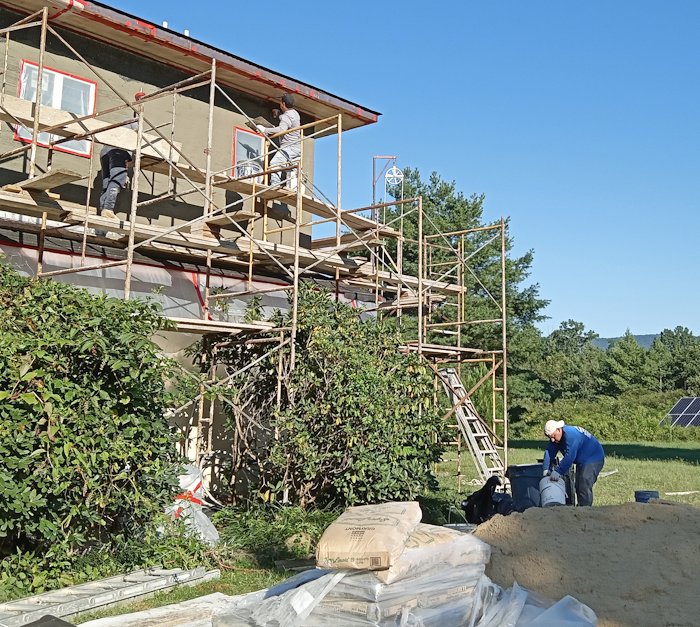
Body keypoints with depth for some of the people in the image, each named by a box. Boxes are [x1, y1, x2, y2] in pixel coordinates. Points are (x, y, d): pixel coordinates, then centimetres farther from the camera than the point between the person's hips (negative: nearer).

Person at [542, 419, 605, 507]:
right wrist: (546, 469, -13)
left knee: (585, 487, -18)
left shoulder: (571, 434, -31)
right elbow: (549, 452, -3)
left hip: (593, 459, -10)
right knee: (579, 486, 12)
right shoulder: (556, 436, -2)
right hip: (582, 461, 10)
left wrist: (558, 471, -29)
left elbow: (569, 457, -34)